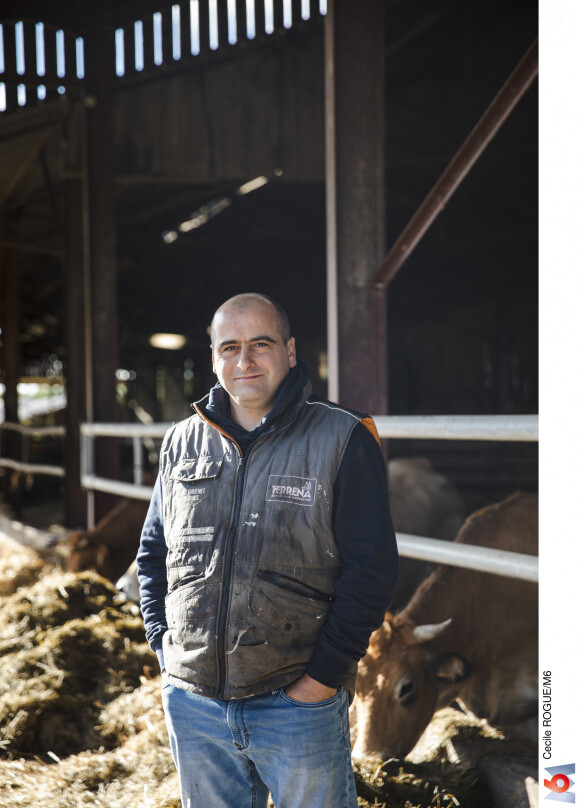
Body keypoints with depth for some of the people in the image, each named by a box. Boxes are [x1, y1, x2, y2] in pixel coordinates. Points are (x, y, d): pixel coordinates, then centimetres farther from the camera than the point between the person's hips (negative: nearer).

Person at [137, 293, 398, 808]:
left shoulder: (343, 441, -6)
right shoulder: (182, 444, 8)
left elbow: (372, 568, -9)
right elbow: (154, 553, 16)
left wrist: (322, 678, -12)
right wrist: (164, 647, 5)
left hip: (299, 707, -3)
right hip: (192, 703, 4)